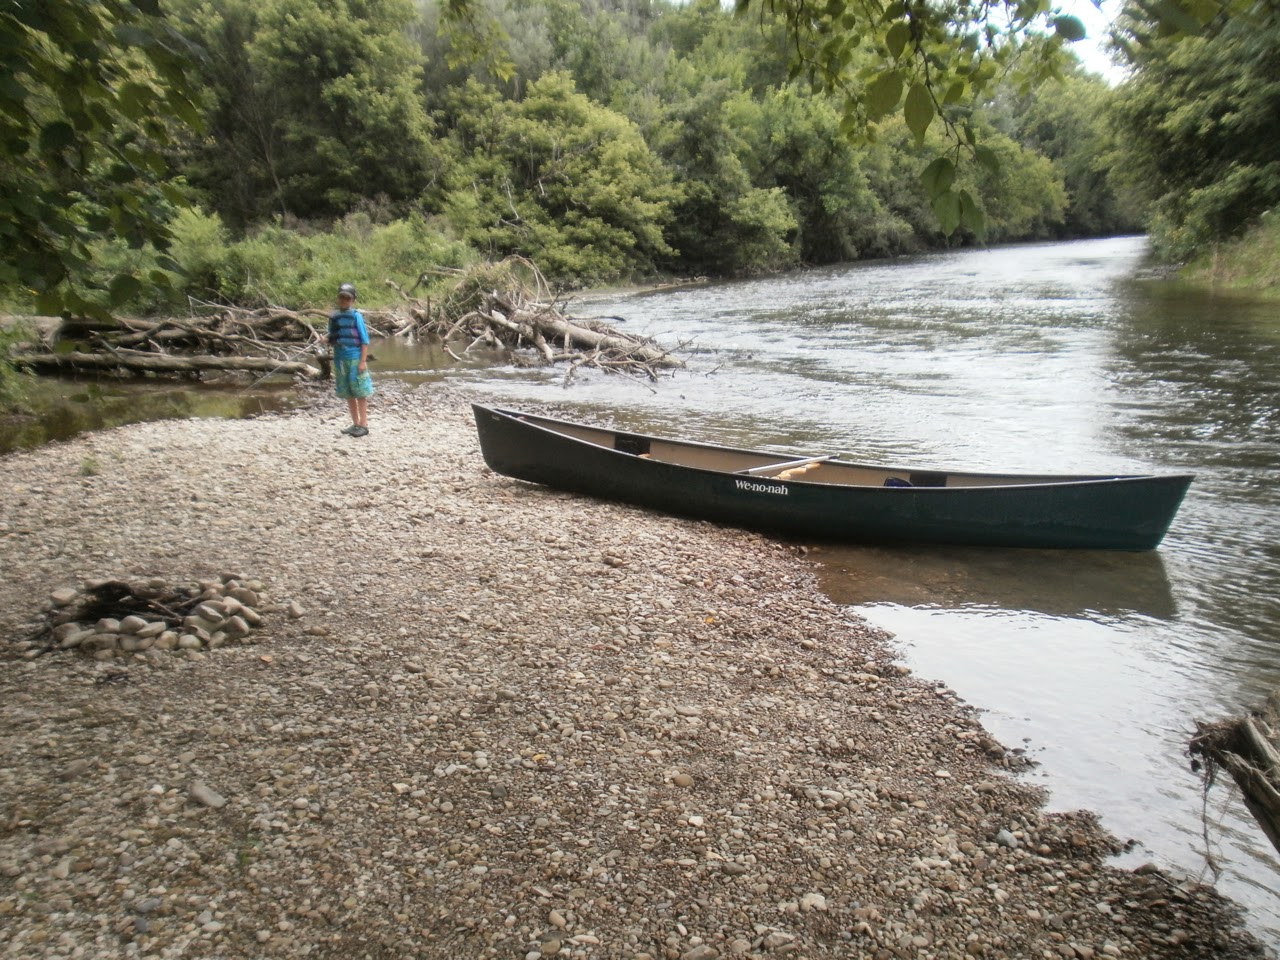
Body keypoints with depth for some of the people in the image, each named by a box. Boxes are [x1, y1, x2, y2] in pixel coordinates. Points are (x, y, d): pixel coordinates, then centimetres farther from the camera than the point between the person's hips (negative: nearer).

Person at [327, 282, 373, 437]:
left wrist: (363, 361, -13)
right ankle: (355, 423, 19)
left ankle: (363, 425, 4)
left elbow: (365, 340, -7)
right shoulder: (333, 317, 10)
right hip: (340, 359, 6)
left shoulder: (356, 316, -5)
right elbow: (332, 340, 19)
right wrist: (331, 341, -5)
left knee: (360, 392, -2)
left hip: (355, 358, -6)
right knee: (347, 393, 10)